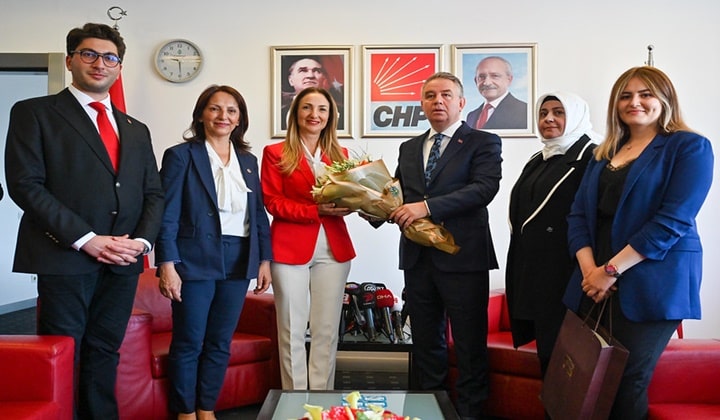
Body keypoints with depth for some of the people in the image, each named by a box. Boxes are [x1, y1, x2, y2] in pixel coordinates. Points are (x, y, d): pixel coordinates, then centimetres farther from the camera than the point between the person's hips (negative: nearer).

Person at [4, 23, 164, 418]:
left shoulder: (136, 130, 18)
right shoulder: (34, 113, 2)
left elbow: (153, 193, 16)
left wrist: (143, 239, -4)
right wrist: (86, 238, -15)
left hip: (123, 262, 5)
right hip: (66, 257, -4)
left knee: (104, 354, 11)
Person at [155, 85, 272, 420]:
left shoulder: (248, 160, 12)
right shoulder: (181, 156, -3)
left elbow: (259, 213, 14)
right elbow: (168, 215, -8)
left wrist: (264, 259, 9)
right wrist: (167, 265, -14)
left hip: (237, 263, 5)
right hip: (196, 262, -4)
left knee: (220, 343, 11)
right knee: (188, 343, 3)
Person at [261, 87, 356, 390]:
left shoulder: (340, 155, 14)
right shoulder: (275, 153, 3)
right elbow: (273, 203, -5)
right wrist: (316, 210, -16)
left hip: (333, 248, 3)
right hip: (291, 249, -3)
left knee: (327, 330, 5)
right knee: (292, 331, 2)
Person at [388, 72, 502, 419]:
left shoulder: (483, 142, 0)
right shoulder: (409, 148, 17)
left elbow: (485, 187, -16)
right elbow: (398, 193, 19)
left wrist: (428, 206, -23)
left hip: (462, 256, -5)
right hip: (417, 257, 5)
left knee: (470, 345, 2)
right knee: (426, 342, 14)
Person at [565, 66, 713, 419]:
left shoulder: (689, 148, -3)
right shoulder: (604, 154, 15)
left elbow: (673, 220, -14)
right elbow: (579, 214, 9)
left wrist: (612, 270, -17)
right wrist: (589, 268, -9)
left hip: (650, 283, -5)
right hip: (595, 283, 5)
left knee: (627, 379, -1)